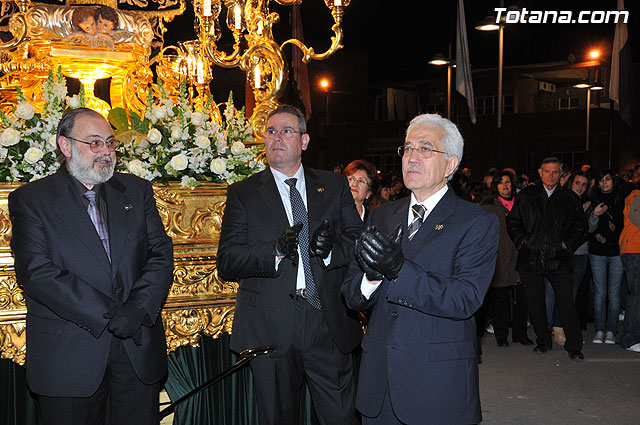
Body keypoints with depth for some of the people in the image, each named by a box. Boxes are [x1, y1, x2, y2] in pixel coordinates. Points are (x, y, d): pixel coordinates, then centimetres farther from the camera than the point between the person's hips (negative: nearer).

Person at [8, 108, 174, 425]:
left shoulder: (137, 191, 10)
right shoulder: (30, 199, -1)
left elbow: (161, 254, 3)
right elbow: (36, 273, -11)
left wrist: (138, 308, -14)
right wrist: (106, 314, -17)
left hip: (139, 351, 3)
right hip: (68, 357, -3)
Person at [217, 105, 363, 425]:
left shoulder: (334, 186, 11)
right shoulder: (243, 193, 5)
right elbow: (226, 261, -4)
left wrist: (333, 247, -17)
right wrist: (275, 251, -20)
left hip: (329, 325, 1)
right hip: (270, 329, -1)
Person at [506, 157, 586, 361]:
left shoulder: (570, 199, 9)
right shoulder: (525, 196, 9)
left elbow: (580, 226, 13)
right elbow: (512, 222, 11)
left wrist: (567, 244, -1)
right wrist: (522, 241, -1)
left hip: (558, 259, -1)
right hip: (531, 258, 1)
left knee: (566, 303, -5)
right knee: (535, 303, 8)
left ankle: (574, 346, 6)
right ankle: (543, 341, 24)